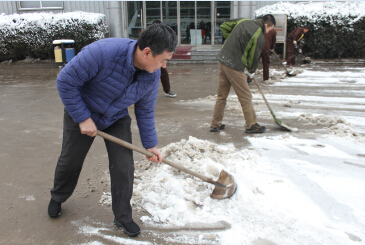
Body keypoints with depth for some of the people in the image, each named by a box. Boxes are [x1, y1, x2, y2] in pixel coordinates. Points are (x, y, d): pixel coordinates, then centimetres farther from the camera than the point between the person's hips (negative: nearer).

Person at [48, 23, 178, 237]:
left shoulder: (153, 75, -20)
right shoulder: (103, 52, -38)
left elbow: (145, 111, -5)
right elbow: (65, 81, -27)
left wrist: (150, 144, -2)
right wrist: (83, 118, -24)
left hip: (117, 119, 3)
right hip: (82, 114, -3)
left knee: (124, 167, -2)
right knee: (70, 161, 15)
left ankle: (123, 217, 20)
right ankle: (57, 198, 47)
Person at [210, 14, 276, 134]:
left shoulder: (244, 21, 12)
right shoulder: (260, 37, -10)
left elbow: (224, 26, 19)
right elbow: (254, 57, -2)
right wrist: (251, 71, 15)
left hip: (222, 59, 8)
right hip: (234, 66, -8)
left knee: (221, 95, 15)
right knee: (245, 97, 5)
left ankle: (215, 124, 22)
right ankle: (251, 125, 17)